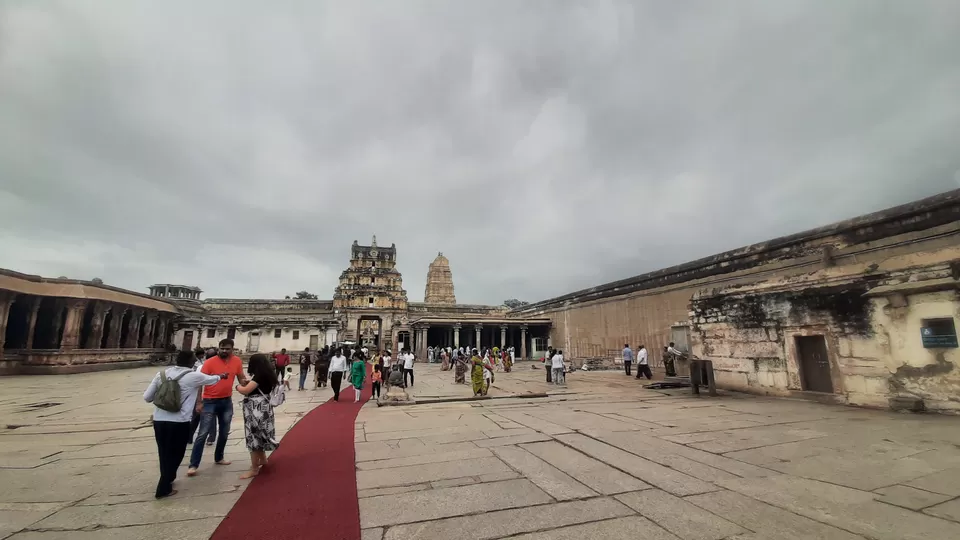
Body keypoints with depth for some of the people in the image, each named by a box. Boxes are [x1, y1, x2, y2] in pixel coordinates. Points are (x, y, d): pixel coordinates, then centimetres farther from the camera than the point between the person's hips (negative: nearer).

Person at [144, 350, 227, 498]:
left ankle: (167, 479, 40)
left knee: (164, 453, 22)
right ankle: (163, 489, 16)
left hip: (159, 420, 5)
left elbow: (147, 397, 5)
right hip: (179, 423, -5)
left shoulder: (162, 374, 4)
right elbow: (211, 379, 12)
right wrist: (221, 376, 33)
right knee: (175, 454, 11)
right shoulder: (194, 376, -7)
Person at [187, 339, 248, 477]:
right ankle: (193, 465, 7)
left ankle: (218, 458, 33)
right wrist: (199, 402, -16)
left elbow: (242, 378, 6)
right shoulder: (209, 362, -15)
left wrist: (246, 382, -18)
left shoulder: (237, 361, -4)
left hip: (227, 401, 4)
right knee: (203, 434, -3)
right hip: (210, 401, -4)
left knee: (224, 432, 16)